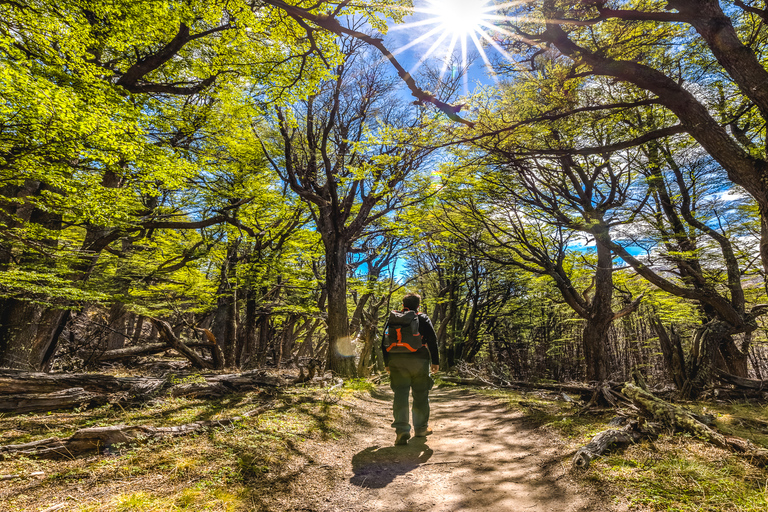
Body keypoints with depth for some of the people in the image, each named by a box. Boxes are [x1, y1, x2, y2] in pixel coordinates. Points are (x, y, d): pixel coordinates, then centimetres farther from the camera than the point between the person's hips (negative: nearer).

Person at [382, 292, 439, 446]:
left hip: (396, 363, 2)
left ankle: (401, 430, -7)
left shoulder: (391, 320, 11)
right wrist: (435, 361, 2)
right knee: (421, 395, 12)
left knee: (400, 394, 3)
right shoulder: (422, 319, 1)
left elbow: (385, 343, 11)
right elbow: (432, 341, -3)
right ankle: (421, 428, 24)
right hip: (418, 362, -2)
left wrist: (387, 364, 17)